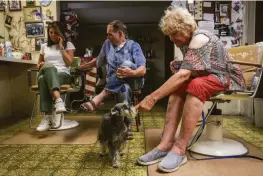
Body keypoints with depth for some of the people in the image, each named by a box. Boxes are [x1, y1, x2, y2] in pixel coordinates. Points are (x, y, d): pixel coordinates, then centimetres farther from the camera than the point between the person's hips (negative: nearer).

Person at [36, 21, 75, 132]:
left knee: (44, 80, -38)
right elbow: (39, 64, 26)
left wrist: (61, 47, 1)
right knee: (48, 67, -38)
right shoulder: (44, 46, 23)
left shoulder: (68, 44, 14)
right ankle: (58, 101, -51)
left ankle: (48, 116, -46)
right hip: (46, 73, 2)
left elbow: (69, 62, 1)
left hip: (63, 75, -2)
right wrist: (40, 65, 2)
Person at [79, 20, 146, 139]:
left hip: (132, 80, -3)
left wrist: (131, 73, -38)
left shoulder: (133, 46, -3)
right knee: (123, 88, -36)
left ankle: (98, 99, -39)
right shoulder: (107, 44, 13)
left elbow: (143, 70, -15)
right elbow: (98, 61, 29)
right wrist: (81, 67, 32)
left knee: (126, 64, -37)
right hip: (114, 83, 3)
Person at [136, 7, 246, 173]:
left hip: (228, 78, -8)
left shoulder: (200, 39, -22)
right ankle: (166, 144, -25)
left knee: (196, 86, -35)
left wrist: (153, 97, -39)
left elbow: (184, 75, -34)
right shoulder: (186, 42, 4)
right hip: (208, 77, 8)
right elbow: (187, 73, 12)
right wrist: (178, 67, -11)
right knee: (178, 88, -17)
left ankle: (180, 148, -31)